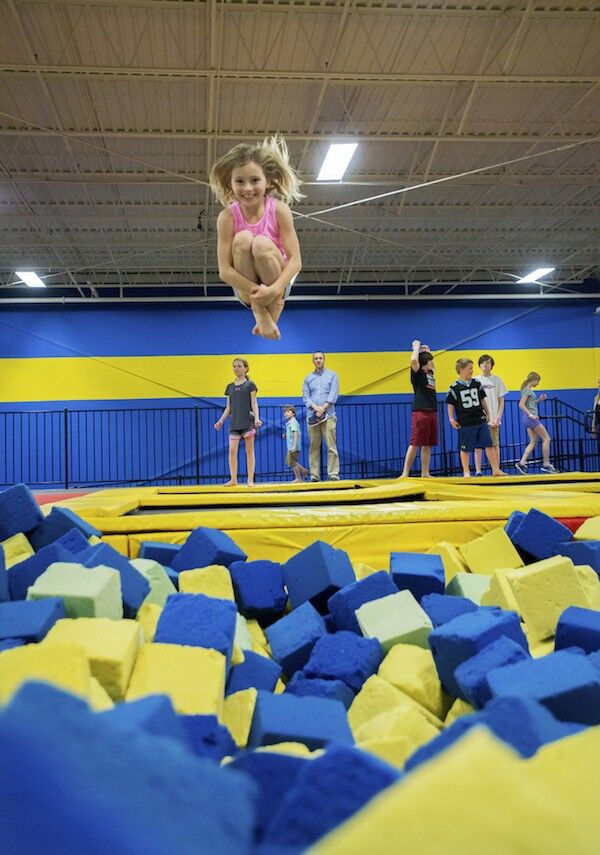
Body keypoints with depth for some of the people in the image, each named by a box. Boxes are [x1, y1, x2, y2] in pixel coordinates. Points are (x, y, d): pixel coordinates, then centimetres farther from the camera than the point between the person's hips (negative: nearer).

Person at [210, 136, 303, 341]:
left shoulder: (279, 210, -14)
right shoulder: (227, 216, -14)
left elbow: (295, 260, -18)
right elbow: (224, 270, -17)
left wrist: (274, 290, -34)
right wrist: (257, 291, -31)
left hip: (277, 281, 0)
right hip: (245, 286, 1)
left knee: (261, 244, -30)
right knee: (242, 239, -26)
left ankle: (275, 307, -11)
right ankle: (258, 310, -19)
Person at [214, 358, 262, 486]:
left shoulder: (250, 384, 2)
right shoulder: (230, 387, 13)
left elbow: (254, 404, -2)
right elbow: (228, 407, 14)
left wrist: (256, 418, -16)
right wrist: (221, 421, 5)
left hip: (248, 421, -3)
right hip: (234, 423, 4)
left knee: (249, 450, 0)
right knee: (232, 450, -4)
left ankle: (250, 479, 4)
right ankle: (233, 479, 2)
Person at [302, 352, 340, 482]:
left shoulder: (332, 375, 10)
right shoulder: (308, 378, 15)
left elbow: (333, 394, -1)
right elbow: (305, 397, 6)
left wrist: (323, 408, -12)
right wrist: (316, 407, -12)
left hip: (328, 415, -2)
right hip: (312, 416, 2)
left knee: (331, 446, -7)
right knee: (314, 447, 1)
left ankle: (334, 474, -7)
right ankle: (314, 475, 3)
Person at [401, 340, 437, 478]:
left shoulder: (430, 373, 18)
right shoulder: (418, 373, -4)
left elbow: (432, 366, 43)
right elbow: (413, 360, -24)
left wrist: (427, 352, 31)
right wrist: (417, 347, -7)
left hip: (432, 412, 8)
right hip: (420, 412, -8)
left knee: (427, 445, 9)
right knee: (415, 444, -9)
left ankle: (425, 473, 13)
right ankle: (405, 474, -8)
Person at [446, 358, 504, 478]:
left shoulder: (477, 384, 6)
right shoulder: (455, 387, -5)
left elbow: (482, 400, 17)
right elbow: (450, 404, -1)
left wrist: (487, 413, 18)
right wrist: (451, 419, -9)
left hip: (481, 421, 4)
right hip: (465, 423, -4)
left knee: (488, 445, 3)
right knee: (465, 448, 4)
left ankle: (495, 469, 11)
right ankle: (466, 472, 14)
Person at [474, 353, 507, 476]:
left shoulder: (496, 380, 6)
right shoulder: (475, 380, 5)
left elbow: (501, 401, 6)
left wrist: (498, 418, -4)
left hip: (493, 419, 0)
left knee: (495, 445, 2)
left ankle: (496, 470, 9)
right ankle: (478, 471, 4)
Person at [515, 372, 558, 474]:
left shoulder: (528, 389, 17)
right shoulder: (528, 390, -11)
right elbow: (521, 404, -20)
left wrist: (539, 399, 12)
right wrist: (531, 415, -24)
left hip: (529, 419, 10)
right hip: (531, 418, -10)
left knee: (533, 442, 9)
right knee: (546, 439, -3)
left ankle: (522, 463, 1)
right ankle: (546, 464, 0)